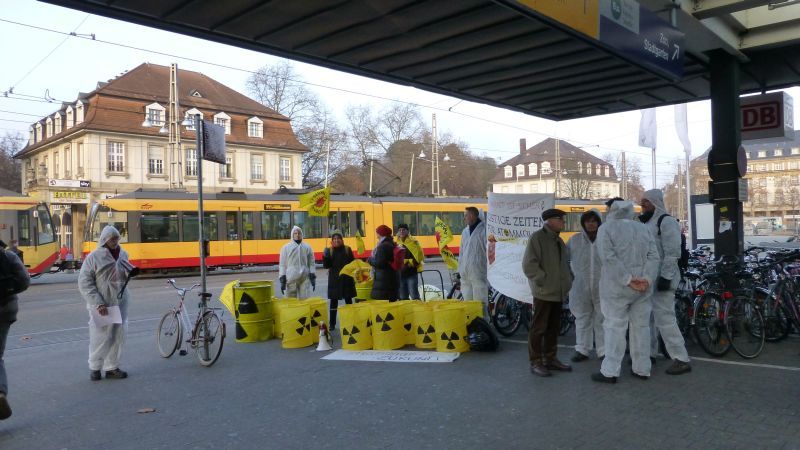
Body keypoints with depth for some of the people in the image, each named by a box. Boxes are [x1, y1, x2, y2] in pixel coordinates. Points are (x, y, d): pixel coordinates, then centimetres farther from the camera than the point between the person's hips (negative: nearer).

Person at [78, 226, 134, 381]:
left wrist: (132, 271, -5)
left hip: (120, 303, 5)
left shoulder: (123, 254, 8)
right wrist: (98, 303, -17)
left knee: (118, 336, 8)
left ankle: (112, 368, 22)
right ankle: (94, 367, 21)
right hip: (101, 305, -5)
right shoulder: (94, 257, -7)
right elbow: (84, 283, -10)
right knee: (100, 336, 0)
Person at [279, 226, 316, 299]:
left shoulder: (307, 247, 6)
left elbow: (311, 263, 8)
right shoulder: (286, 247, 2)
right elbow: (282, 265, 2)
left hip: (305, 278, 1)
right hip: (291, 279, -1)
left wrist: (313, 277, 2)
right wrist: (282, 280, -3)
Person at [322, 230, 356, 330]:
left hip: (347, 279, 0)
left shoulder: (347, 249, 1)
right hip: (334, 279, 0)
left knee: (348, 300, 7)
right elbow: (326, 266, -5)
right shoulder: (329, 251, 0)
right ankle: (332, 324, 10)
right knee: (334, 301, 4)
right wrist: (325, 256, -20)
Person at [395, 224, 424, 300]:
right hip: (400, 274, 5)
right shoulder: (397, 244, 9)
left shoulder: (413, 242, -5)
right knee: (403, 298, 11)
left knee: (414, 297, -6)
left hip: (412, 274, -5)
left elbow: (419, 258, -10)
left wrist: (408, 262, -14)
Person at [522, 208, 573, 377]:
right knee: (539, 328, -2)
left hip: (558, 292, 8)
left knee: (553, 327, 14)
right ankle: (535, 362, 5)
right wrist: (543, 281, -16)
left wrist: (568, 280, 11)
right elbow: (529, 265, -18)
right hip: (543, 292, -8)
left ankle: (550, 359, 25)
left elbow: (566, 263, 25)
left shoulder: (558, 240, 15)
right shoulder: (537, 237, -11)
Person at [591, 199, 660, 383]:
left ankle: (610, 371, 0)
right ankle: (642, 369, 18)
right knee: (641, 326, 11)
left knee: (615, 327, -3)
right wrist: (647, 279, -7)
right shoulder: (643, 228, 12)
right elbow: (653, 256, 3)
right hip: (642, 288, 5)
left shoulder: (607, 228, -4)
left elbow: (609, 258, -16)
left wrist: (627, 280, -17)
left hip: (617, 287, -5)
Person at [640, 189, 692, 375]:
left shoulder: (666, 221, -12)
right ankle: (649, 352, 26)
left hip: (661, 279, -10)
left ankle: (681, 359, -4)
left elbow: (672, 252, -19)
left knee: (664, 318, -10)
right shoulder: (647, 223, 17)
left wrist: (666, 277, -23)